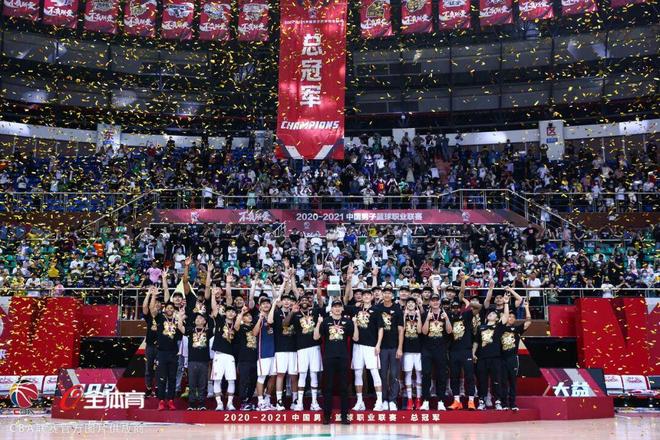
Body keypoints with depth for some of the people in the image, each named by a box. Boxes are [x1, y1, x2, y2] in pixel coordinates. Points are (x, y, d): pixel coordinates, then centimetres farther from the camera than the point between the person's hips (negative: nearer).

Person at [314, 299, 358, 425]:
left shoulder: (347, 321, 7)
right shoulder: (325, 321, 6)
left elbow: (355, 338, 3)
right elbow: (316, 337, 1)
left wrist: (355, 324, -8)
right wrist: (318, 323, -12)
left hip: (343, 357, 1)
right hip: (329, 357, -1)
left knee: (344, 386, 3)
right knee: (328, 386, 3)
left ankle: (344, 415, 8)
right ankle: (327, 415, 8)